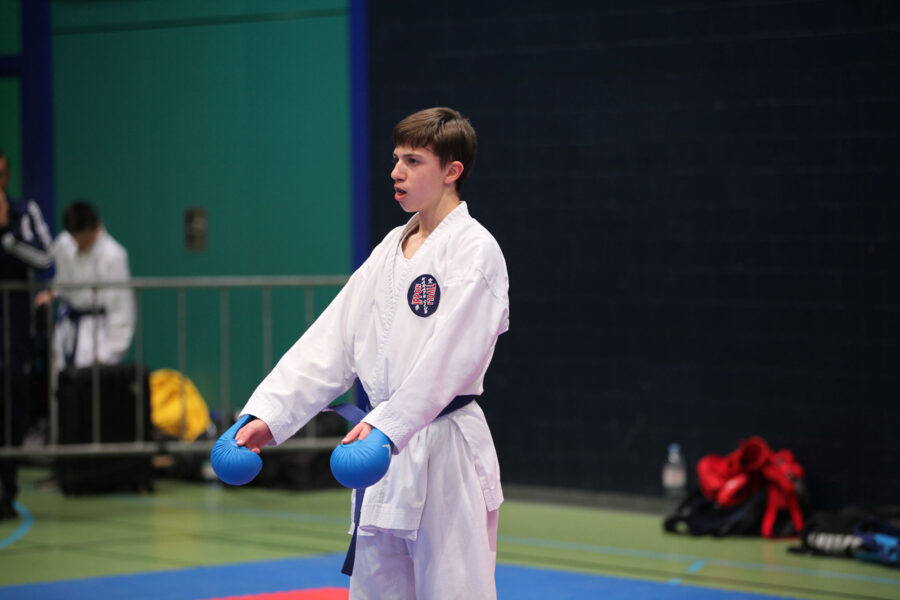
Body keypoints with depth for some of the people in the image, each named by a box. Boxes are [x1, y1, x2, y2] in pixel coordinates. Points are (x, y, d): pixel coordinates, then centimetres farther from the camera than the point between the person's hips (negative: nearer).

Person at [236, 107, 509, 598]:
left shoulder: (474, 250, -10)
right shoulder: (390, 250, 13)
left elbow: (450, 355, -22)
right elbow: (330, 342, 9)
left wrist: (388, 426, -31)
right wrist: (268, 415, -1)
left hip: (446, 454, -8)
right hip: (386, 451, 8)